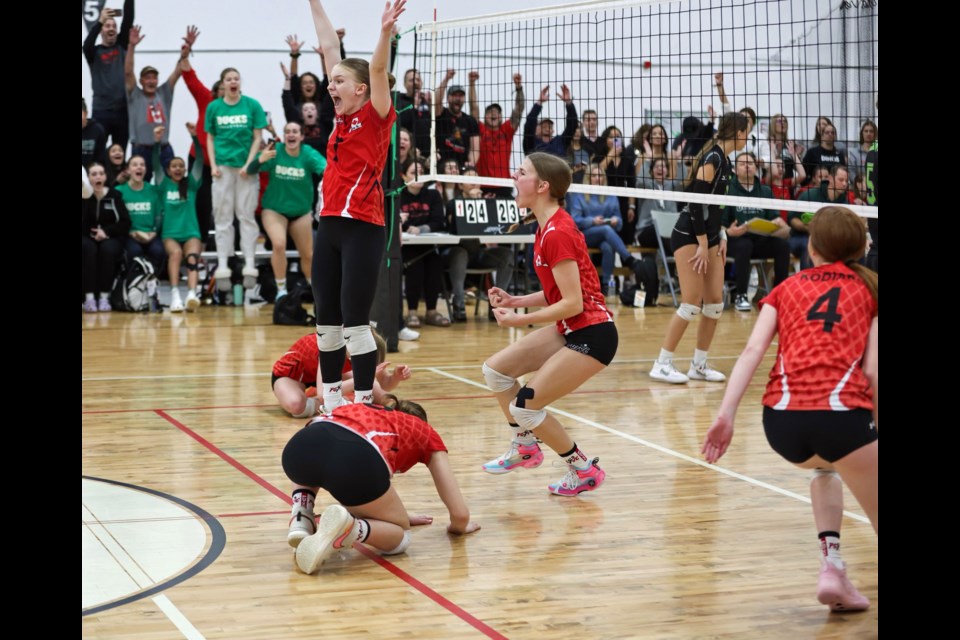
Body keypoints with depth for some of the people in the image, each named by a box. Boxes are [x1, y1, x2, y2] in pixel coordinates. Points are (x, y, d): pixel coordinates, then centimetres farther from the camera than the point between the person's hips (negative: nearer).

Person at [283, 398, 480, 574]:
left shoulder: (361, 410, 45)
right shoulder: (426, 433, 33)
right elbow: (460, 513, 28)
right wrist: (459, 526, 50)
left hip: (301, 447, 5)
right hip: (356, 459, -5)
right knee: (399, 537, 20)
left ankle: (301, 523, 15)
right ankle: (349, 528, -11)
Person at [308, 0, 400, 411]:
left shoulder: (375, 117, -4)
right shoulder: (343, 118, 12)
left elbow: (377, 70, -21)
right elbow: (330, 48, 17)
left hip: (362, 229, -8)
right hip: (329, 226, 8)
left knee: (354, 322, -7)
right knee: (326, 321, 10)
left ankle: (362, 408, -1)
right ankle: (332, 406, 19)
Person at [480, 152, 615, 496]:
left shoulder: (556, 234, -21)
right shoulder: (547, 227, 8)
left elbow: (572, 303, -23)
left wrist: (519, 320, -18)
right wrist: (515, 301, 4)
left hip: (592, 335, -10)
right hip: (570, 329, 10)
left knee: (524, 406, -7)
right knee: (495, 369, 11)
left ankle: (584, 470, 9)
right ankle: (525, 447, 26)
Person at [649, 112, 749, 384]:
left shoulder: (724, 160, 12)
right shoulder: (712, 158, -16)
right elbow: (696, 202, -20)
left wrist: (721, 238, 13)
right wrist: (702, 245, -19)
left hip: (708, 235, 9)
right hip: (688, 236, -9)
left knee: (715, 303, 5)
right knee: (692, 303, -11)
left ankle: (699, 365, 14)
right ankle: (662, 364, -3)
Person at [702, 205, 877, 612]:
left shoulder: (787, 288, 21)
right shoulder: (868, 288, 16)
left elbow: (753, 350, 6)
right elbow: (872, 370, 5)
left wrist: (726, 415, -1)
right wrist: (876, 423, 17)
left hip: (781, 418, 4)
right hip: (841, 414, -4)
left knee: (826, 468, 36)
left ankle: (831, 566, 19)